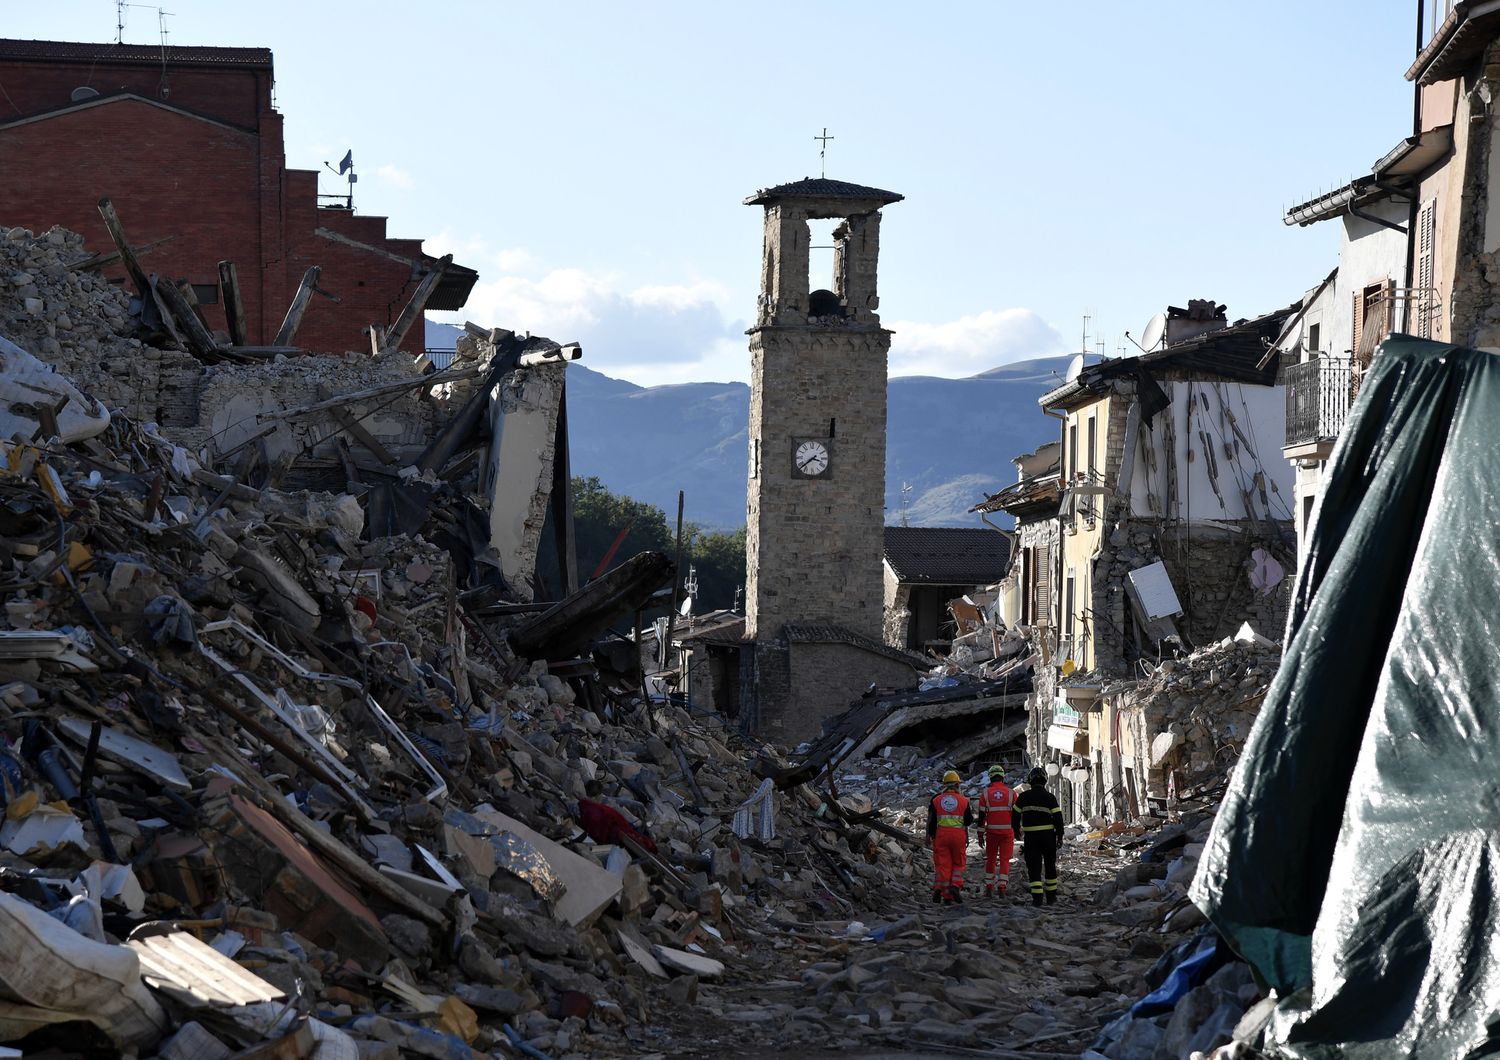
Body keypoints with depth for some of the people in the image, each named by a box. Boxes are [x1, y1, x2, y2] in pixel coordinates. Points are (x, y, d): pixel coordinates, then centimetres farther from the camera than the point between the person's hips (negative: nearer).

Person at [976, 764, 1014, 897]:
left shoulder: (986, 793, 0)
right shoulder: (1010, 793, 0)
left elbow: (982, 815, 0)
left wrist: (980, 835, 4)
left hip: (992, 831, 1)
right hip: (1007, 831, -1)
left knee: (990, 860, 13)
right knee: (1005, 860, 3)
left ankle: (989, 889, 14)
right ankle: (1002, 888, -6)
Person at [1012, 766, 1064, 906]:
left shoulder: (1023, 797, 0)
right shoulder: (1050, 798, -4)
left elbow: (1015, 815, 6)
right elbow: (1058, 817, -6)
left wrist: (1016, 830, 22)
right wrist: (1060, 836, 4)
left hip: (1030, 836, 0)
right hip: (1048, 835, 0)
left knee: (1034, 866, 1)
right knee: (1050, 866, 15)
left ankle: (1037, 896, -11)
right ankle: (1051, 896, 20)